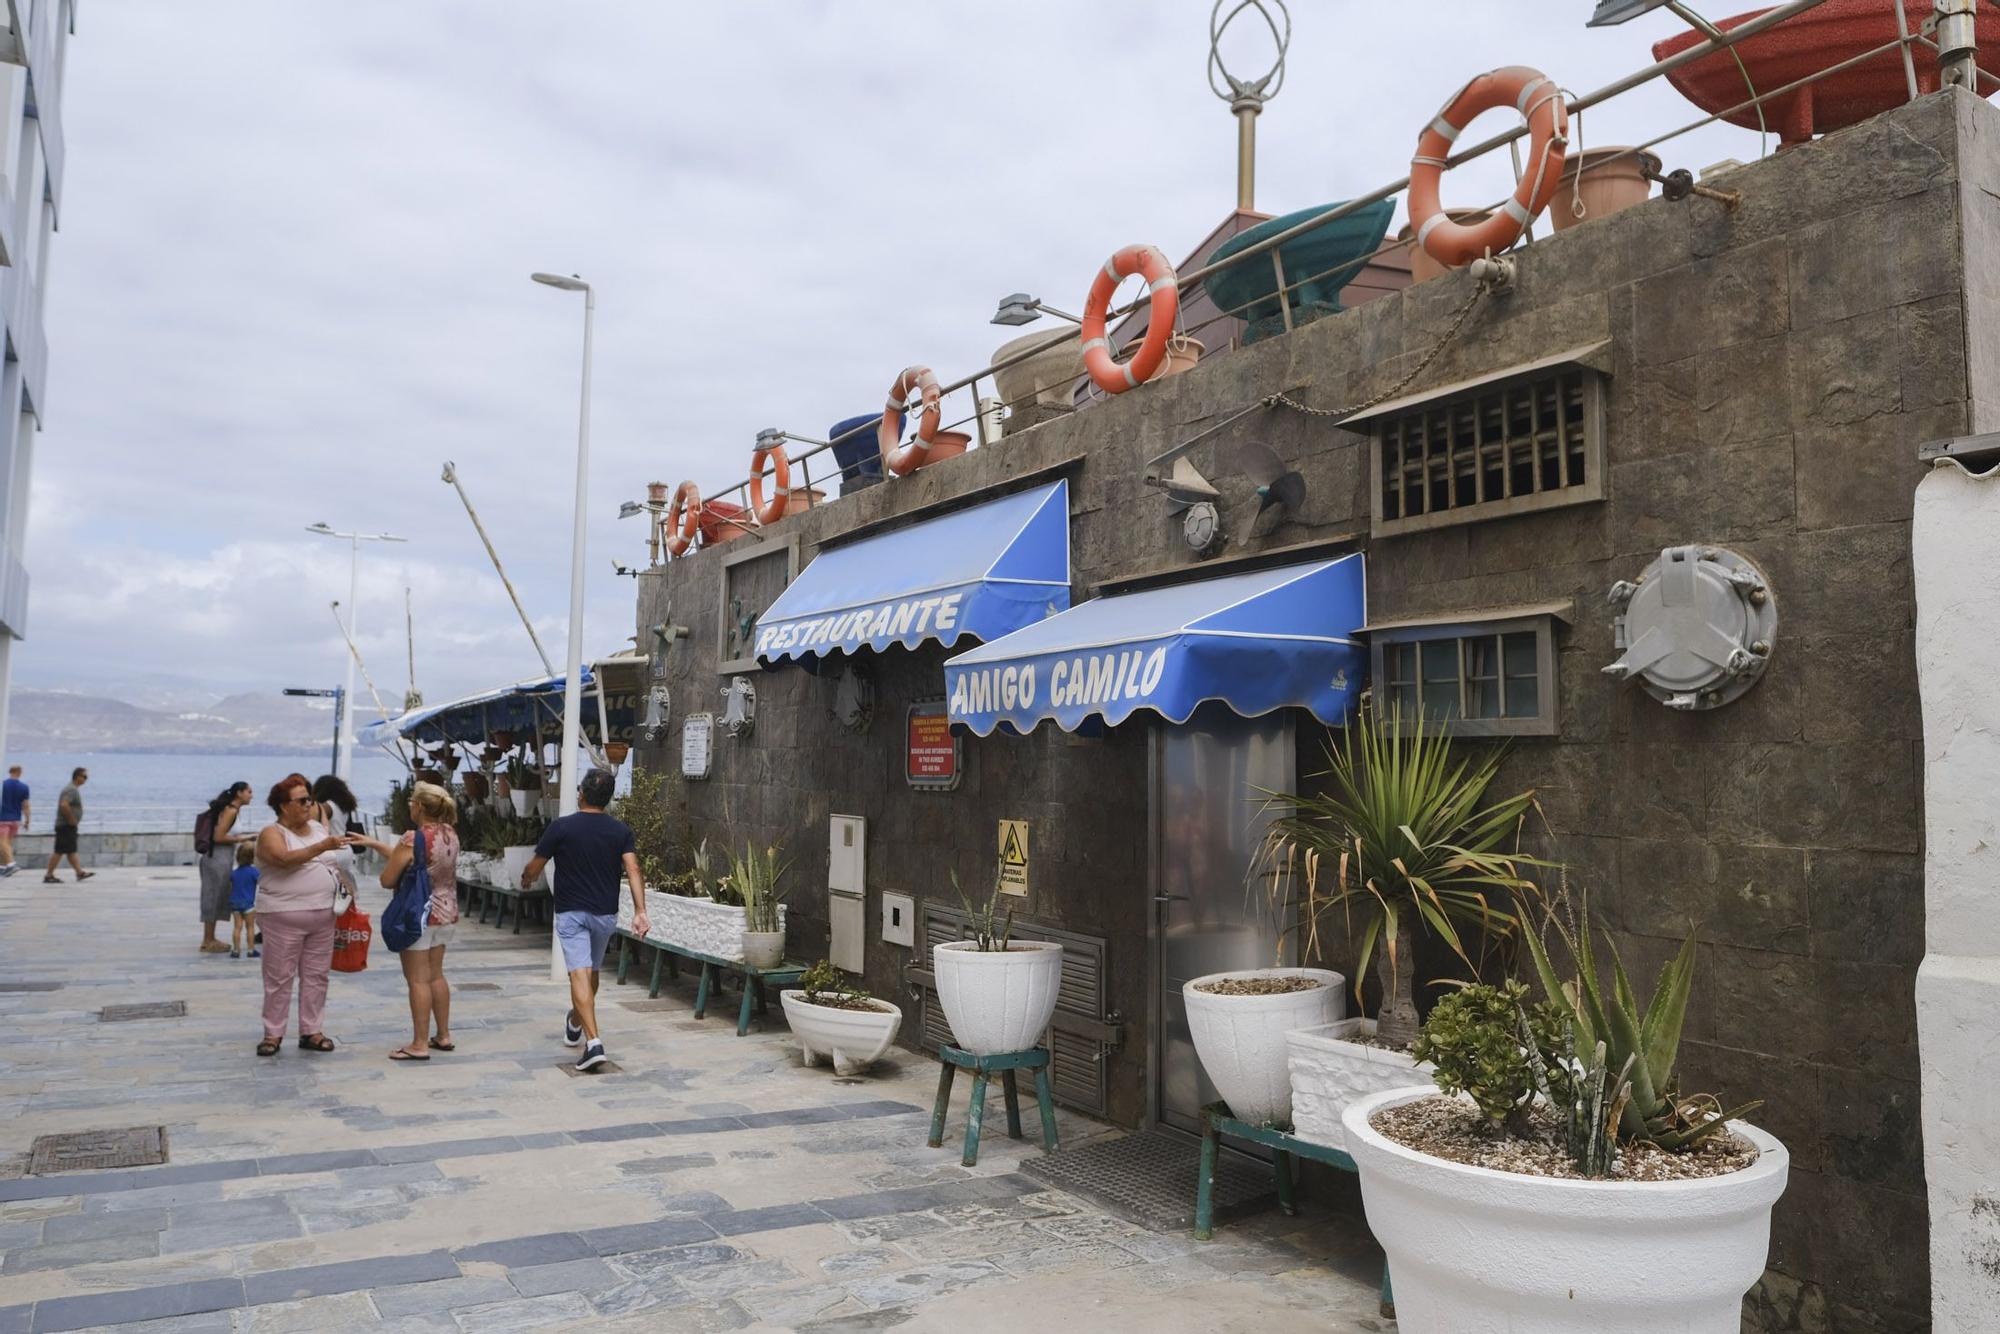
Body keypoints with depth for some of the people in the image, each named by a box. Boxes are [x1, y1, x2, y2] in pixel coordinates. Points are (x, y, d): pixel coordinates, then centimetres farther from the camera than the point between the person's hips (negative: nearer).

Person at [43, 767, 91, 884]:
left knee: (71, 851, 11)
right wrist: (72, 819, -21)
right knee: (59, 851, -6)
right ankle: (48, 876, -2)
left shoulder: (74, 789, 16)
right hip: (66, 826, -10)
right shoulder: (71, 790, -17)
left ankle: (80, 872, 14)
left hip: (69, 826, 10)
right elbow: (64, 805, -30)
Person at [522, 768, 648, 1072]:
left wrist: (526, 880, 23)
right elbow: (633, 870, -12)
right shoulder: (620, 830, -1)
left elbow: (534, 867, 0)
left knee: (580, 975, -9)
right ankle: (575, 1025, 44)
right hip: (605, 913, 4)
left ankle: (593, 1042, -22)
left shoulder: (561, 827, -8)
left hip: (571, 912, -4)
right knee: (592, 972, 22)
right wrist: (640, 911, -15)